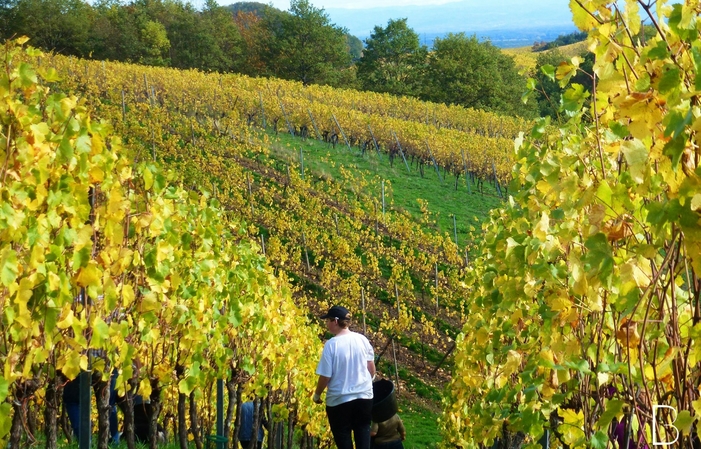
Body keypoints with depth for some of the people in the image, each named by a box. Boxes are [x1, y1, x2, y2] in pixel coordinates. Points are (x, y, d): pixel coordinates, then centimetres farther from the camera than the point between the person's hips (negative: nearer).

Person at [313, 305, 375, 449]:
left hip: (339, 400, -4)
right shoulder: (362, 339, -3)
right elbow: (371, 368, 7)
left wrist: (317, 394, 3)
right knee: (363, 433, 15)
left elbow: (325, 376, -14)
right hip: (364, 396, 4)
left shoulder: (331, 344, -17)